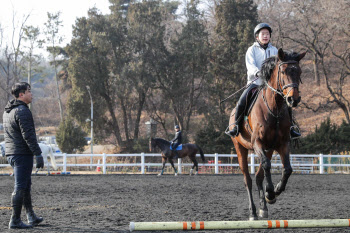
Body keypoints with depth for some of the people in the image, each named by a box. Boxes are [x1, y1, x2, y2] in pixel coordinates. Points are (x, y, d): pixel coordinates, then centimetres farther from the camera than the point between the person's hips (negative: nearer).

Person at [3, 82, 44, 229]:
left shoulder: (7, 112, 15)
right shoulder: (22, 111, -15)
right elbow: (28, 135, -21)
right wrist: (38, 154, -19)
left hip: (11, 154, 10)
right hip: (23, 154, -10)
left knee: (26, 186, 17)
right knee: (20, 188, -6)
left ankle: (31, 217, 24)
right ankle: (15, 221, -5)